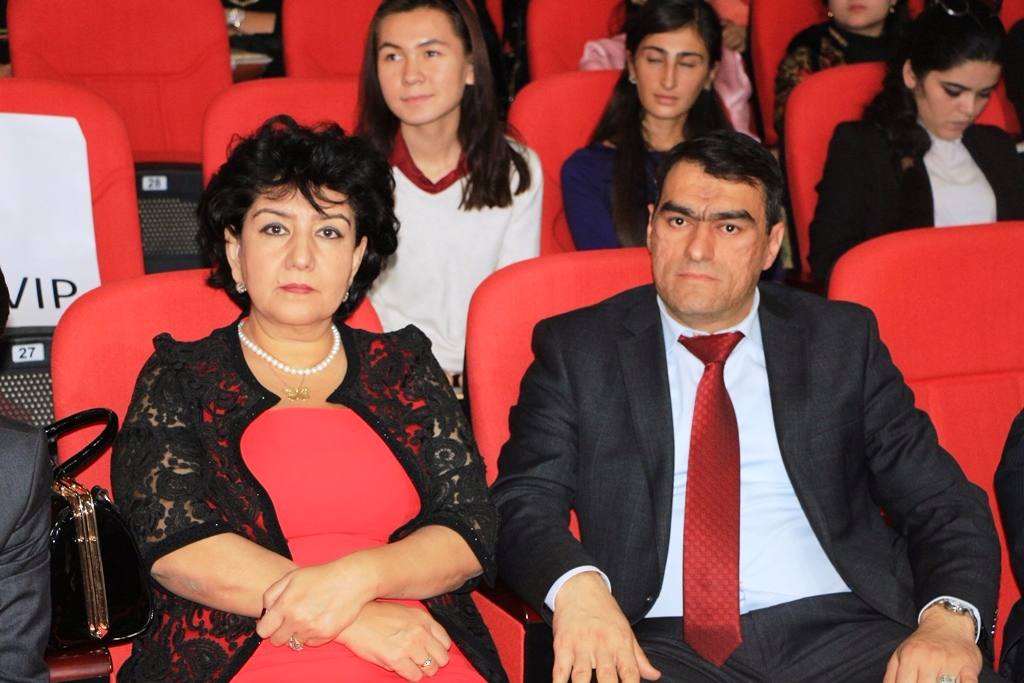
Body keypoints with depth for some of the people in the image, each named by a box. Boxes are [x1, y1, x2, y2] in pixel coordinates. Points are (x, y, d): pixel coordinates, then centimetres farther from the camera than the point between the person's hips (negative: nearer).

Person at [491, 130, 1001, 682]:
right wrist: (576, 585, -22)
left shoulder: (841, 340, 14)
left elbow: (944, 506, 11)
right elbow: (522, 504, 1)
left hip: (842, 627, 1)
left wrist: (950, 618, -11)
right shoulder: (575, 349, 10)